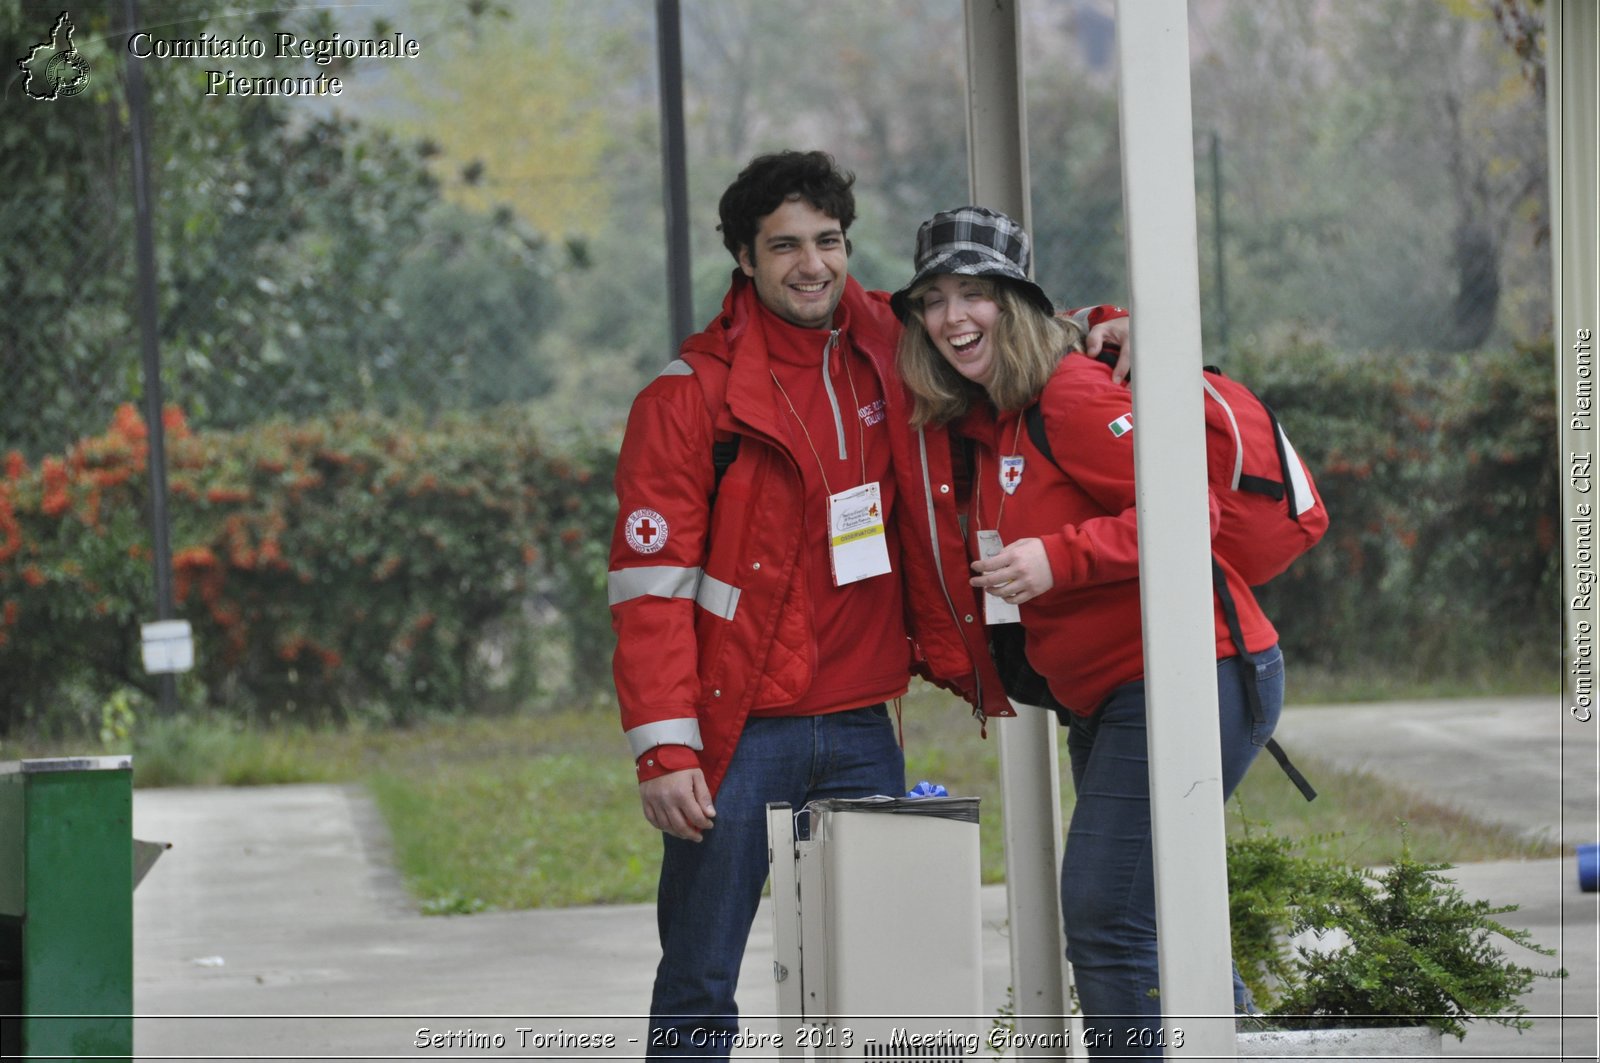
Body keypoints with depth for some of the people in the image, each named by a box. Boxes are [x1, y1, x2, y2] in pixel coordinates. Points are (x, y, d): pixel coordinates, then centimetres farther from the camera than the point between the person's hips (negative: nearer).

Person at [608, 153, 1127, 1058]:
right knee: (700, 989, -3)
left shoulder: (888, 354, 6)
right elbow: (651, 585, -9)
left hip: (861, 730, 4)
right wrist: (665, 752, -16)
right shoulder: (691, 397, -5)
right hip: (738, 734, -4)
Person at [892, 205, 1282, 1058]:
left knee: (1107, 920, -16)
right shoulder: (981, 424, 14)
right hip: (1106, 699, 10)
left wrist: (1058, 558, -26)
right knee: (1153, 924, 16)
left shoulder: (1073, 396, -14)